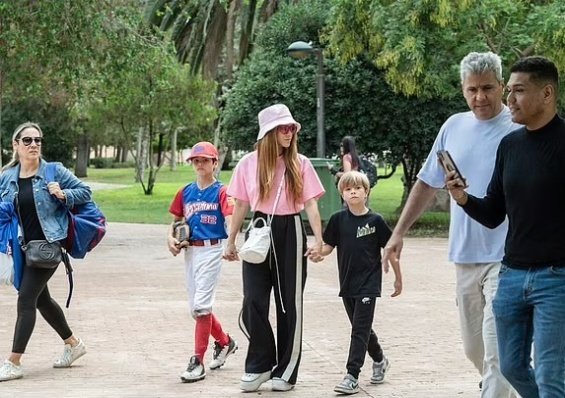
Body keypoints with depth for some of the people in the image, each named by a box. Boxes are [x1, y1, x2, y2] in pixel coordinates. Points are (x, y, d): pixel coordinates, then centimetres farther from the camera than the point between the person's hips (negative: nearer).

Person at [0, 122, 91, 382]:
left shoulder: (54, 171, -5)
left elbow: (85, 191, 2)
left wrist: (63, 195, -16)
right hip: (23, 248, 6)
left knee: (26, 298, -11)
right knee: (41, 299, 16)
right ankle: (73, 344, 36)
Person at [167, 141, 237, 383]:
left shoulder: (221, 192, -6)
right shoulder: (186, 192, 11)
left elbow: (230, 220, -19)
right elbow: (176, 220, 20)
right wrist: (170, 237, -1)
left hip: (211, 250, -6)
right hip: (190, 251, 6)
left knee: (201, 305, -13)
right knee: (197, 307, 13)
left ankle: (197, 362, -9)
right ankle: (225, 342, 35)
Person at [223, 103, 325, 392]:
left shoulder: (300, 164, -1)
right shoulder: (248, 164, 1)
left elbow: (310, 204, -4)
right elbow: (241, 205, 7)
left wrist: (318, 239, -15)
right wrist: (231, 241, 8)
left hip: (290, 233, -1)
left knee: (289, 303, 4)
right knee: (253, 302, -4)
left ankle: (285, 370, 14)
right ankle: (259, 365, 12)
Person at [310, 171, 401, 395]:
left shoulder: (375, 221, -7)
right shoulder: (338, 219, 0)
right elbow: (328, 245, 5)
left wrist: (398, 278, 6)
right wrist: (318, 253, -19)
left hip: (368, 284, -4)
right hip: (347, 283, 4)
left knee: (360, 329, -8)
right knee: (361, 328, 17)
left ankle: (352, 377, -9)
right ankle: (379, 360, 40)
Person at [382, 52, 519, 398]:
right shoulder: (454, 127, 9)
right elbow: (427, 183, 17)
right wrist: (399, 233, 15)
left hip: (506, 259, -6)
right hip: (466, 256, 6)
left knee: (497, 355, -10)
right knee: (475, 349, 14)